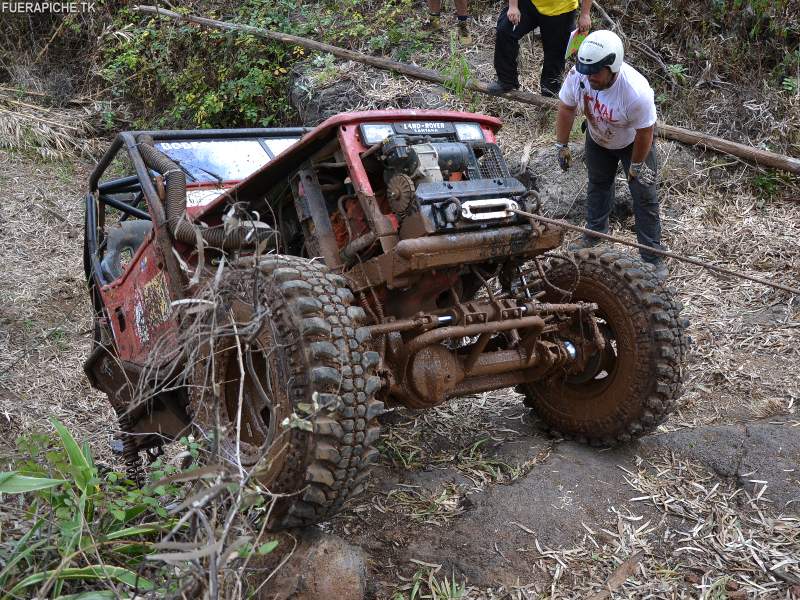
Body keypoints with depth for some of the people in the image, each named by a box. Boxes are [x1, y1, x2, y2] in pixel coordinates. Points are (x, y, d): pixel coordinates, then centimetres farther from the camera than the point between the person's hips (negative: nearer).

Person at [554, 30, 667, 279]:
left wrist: (636, 166, -14)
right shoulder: (577, 75, -32)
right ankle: (595, 232, 46)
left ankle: (652, 256, 11)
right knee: (597, 184, 22)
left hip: (633, 142, -4)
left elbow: (644, 132, -27)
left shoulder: (636, 91, -43)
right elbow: (566, 108, -12)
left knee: (645, 197, 0)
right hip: (597, 139, 4)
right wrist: (562, 145, -4)